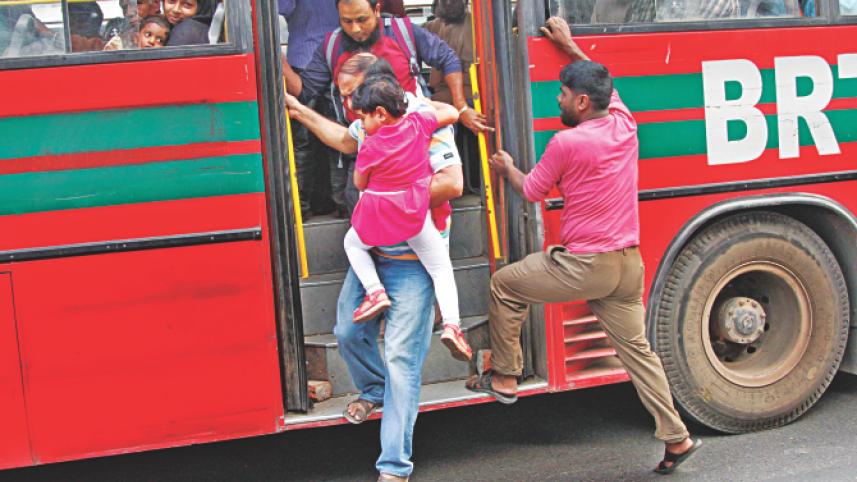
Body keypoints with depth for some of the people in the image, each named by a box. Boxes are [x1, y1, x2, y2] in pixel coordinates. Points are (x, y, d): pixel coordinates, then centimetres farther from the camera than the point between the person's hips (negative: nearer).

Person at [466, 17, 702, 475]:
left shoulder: (566, 142, -14)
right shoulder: (624, 124, 5)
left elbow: (531, 191, 0)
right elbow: (600, 82, 26)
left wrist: (507, 167, 21)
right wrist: (569, 45, 36)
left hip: (585, 265, -7)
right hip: (628, 264, 7)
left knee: (505, 285, 12)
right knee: (637, 349, 15)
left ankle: (504, 378, 19)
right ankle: (676, 437, 17)